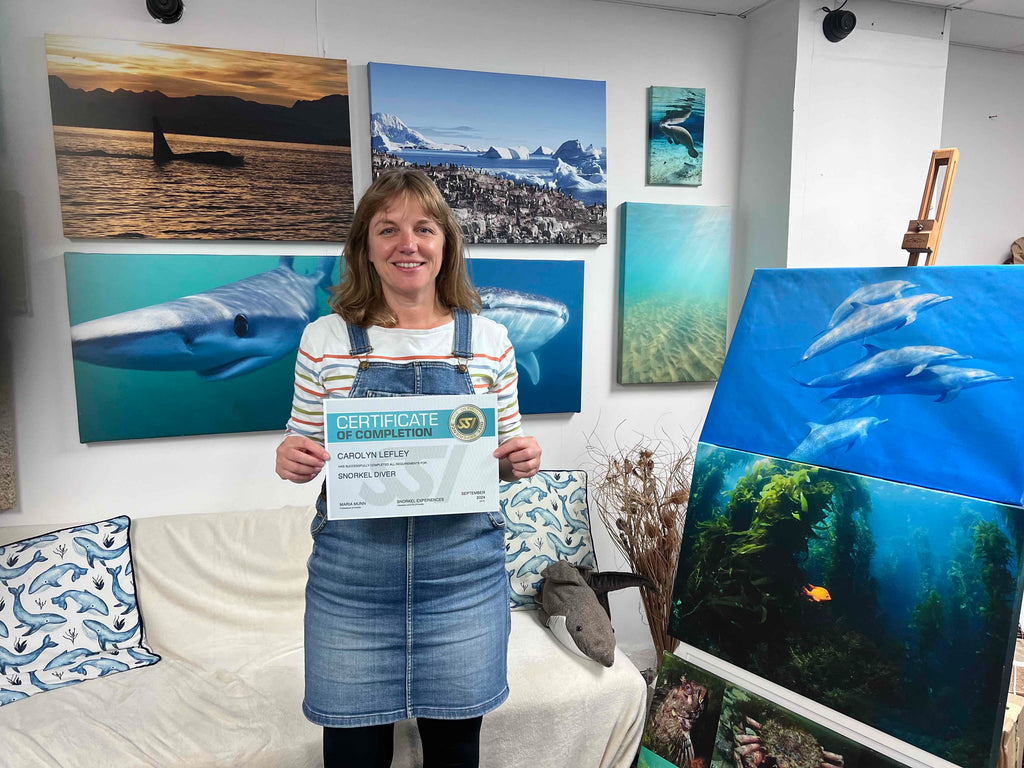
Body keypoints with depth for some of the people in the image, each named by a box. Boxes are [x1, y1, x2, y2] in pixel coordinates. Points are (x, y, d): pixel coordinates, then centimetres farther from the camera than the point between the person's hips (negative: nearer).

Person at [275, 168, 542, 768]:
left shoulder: (490, 340, 1)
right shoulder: (325, 339, -1)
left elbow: (507, 451, 9)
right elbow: (303, 444, 8)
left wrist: (522, 460, -12)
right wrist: (289, 458, -13)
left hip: (465, 566, 1)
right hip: (352, 569, 0)